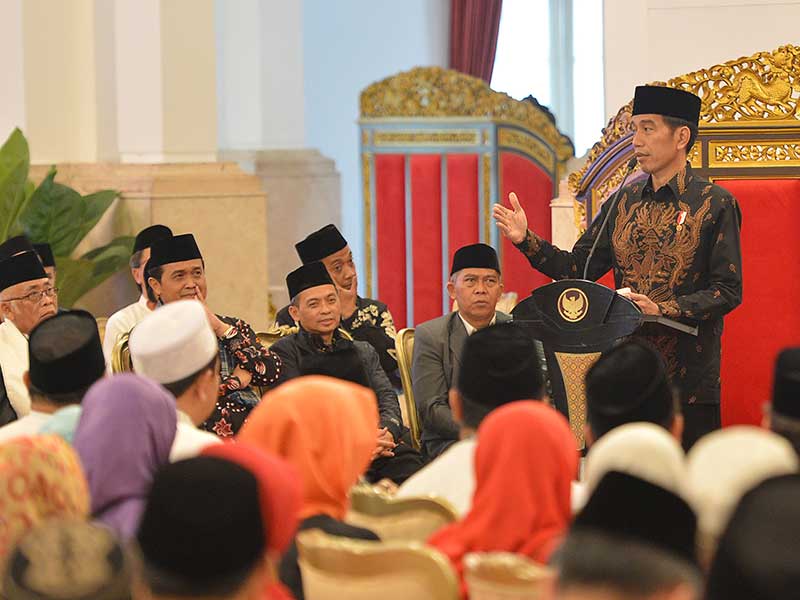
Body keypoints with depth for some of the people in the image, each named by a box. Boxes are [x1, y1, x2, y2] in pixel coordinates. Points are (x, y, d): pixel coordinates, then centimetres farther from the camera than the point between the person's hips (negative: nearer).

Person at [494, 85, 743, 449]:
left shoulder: (715, 204, -4)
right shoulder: (626, 201, 12)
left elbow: (728, 292, -8)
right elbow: (577, 269, 10)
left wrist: (662, 309, -19)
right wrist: (525, 240, -3)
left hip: (689, 381, -5)